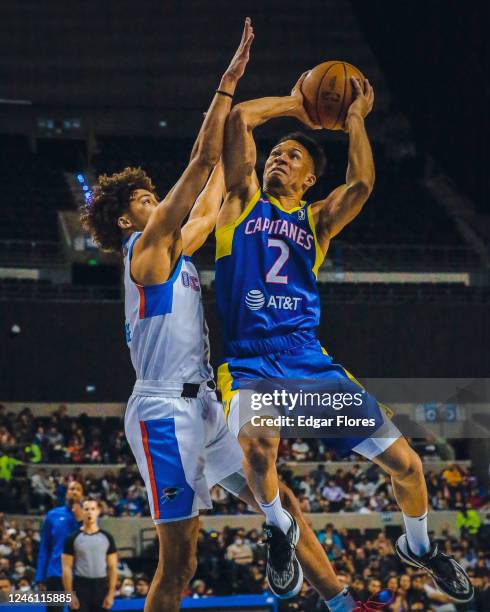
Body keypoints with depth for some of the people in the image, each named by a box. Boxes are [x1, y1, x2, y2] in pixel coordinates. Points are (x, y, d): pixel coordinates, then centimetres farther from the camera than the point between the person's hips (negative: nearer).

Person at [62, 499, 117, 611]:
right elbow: (66, 568, -2)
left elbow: (112, 567, 5)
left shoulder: (107, 538, 6)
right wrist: (70, 594, -10)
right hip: (81, 586, -2)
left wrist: (111, 593, -4)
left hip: (101, 586, 2)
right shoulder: (73, 538, 0)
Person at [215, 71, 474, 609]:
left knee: (403, 462, 0)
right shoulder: (243, 199, 10)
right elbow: (240, 118, -2)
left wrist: (355, 118, -4)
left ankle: (418, 547, 32)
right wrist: (294, 105, 10)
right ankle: (277, 527, -7)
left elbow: (361, 186, -9)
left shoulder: (317, 219, 14)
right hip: (250, 363, -3)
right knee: (256, 441, -38)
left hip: (310, 362, 3)